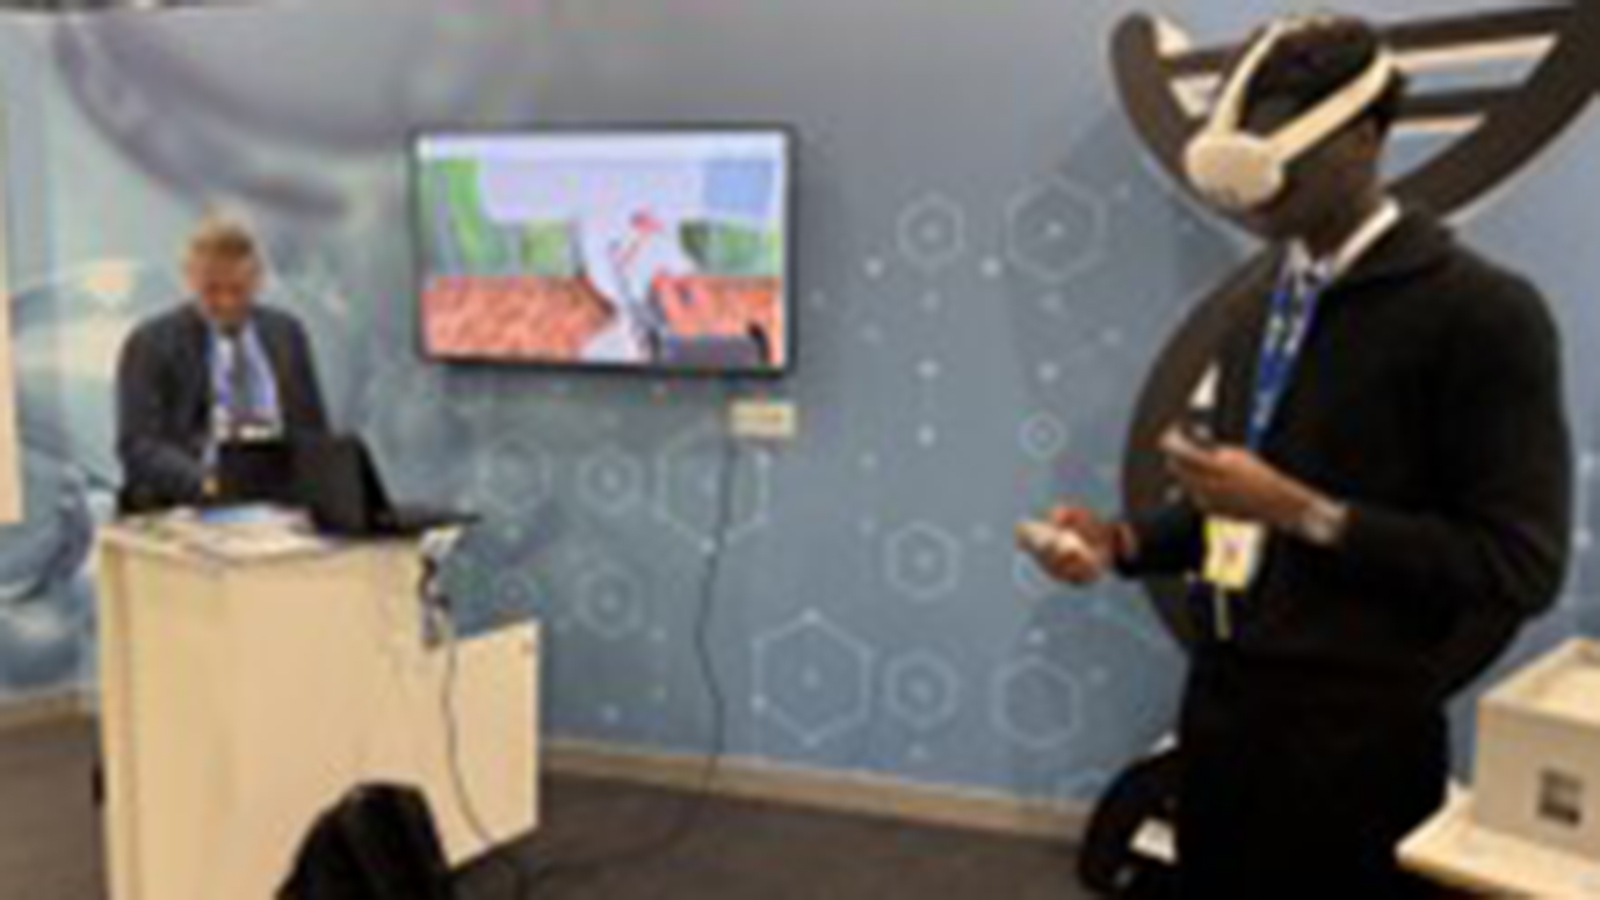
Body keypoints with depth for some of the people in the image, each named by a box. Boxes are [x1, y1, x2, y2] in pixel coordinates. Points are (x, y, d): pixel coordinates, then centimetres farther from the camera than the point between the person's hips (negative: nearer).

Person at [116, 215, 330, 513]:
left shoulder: (286, 332, 13)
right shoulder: (150, 343, 2)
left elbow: (313, 430, 15)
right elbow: (139, 446, -7)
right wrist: (204, 484, -24)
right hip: (187, 505, -3)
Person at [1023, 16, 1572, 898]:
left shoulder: (1481, 311, -12)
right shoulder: (1263, 301, 11)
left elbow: (1519, 566, -16)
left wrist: (1300, 511, -22)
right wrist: (1123, 542, -1)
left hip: (1357, 730, -6)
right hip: (1221, 698, 7)